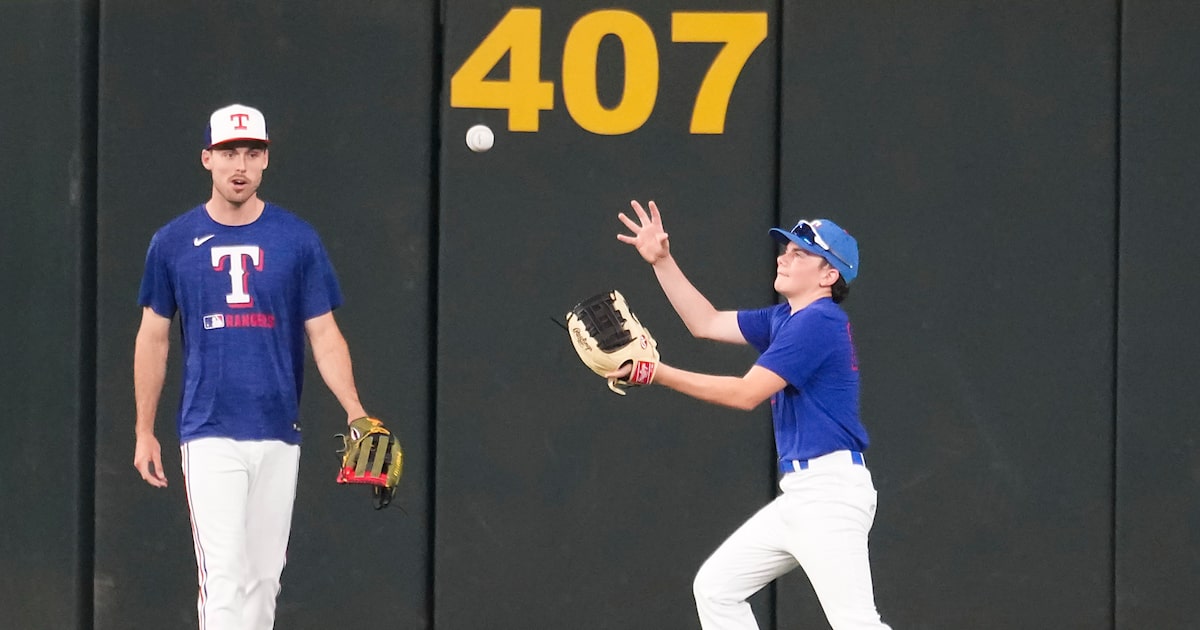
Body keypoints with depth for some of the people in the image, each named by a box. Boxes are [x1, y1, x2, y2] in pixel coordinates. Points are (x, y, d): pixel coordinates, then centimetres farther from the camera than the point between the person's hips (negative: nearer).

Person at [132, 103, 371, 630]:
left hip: (278, 437, 2)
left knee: (264, 577, 8)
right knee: (223, 574, -13)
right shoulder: (174, 242, 3)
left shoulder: (298, 240, 4)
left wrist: (353, 408, -12)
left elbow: (324, 333, 3)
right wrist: (144, 431, 7)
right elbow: (153, 338, 10)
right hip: (210, 435, -2)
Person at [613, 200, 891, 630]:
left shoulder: (818, 321, -13)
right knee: (715, 589, 13)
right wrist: (661, 261, 17)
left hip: (830, 492, -11)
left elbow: (747, 393, -17)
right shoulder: (785, 319, 17)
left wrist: (659, 374, -17)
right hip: (799, 494, 11)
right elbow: (707, 324, 25)